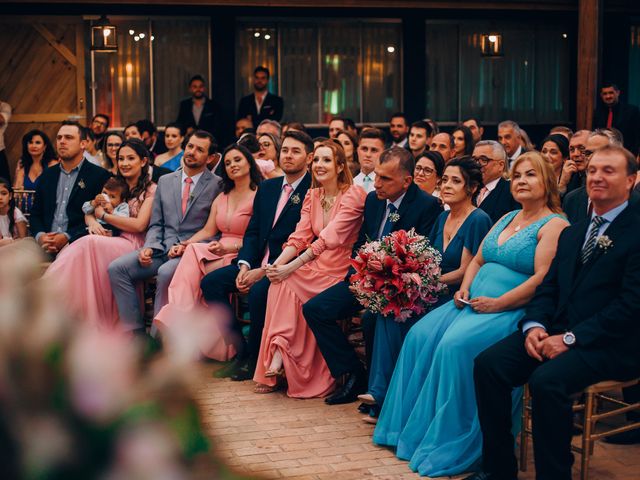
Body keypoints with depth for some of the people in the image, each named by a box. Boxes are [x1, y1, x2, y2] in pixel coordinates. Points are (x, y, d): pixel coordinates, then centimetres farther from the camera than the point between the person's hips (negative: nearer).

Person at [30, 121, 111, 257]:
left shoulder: (99, 175, 3)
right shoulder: (47, 175, 20)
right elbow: (35, 214, 17)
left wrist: (67, 237, -15)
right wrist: (40, 236, -5)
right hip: (45, 244, 4)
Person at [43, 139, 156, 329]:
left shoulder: (151, 190, 3)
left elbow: (139, 225, -9)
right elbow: (89, 211, 19)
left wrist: (104, 215, -1)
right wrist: (92, 221, -7)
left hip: (133, 245, -5)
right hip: (110, 241, 5)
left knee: (88, 244, -33)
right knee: (87, 245, -31)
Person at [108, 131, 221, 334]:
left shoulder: (217, 185, 2)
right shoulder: (165, 181, 18)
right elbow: (156, 224, 17)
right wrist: (149, 247, -3)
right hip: (162, 248, 5)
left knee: (166, 272, -36)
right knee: (116, 268, -16)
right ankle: (135, 332, -13)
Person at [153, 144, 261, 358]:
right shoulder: (221, 198, 23)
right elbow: (208, 231, 15)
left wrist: (231, 248, -24)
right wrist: (184, 244, -2)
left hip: (241, 257, -6)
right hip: (219, 252, 6)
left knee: (195, 253, -29)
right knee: (191, 251, -27)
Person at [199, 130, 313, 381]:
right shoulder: (267, 187, 16)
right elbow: (252, 231, 13)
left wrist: (263, 271, -19)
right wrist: (245, 266, -6)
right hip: (257, 262, 8)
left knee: (258, 291, -33)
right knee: (210, 282, -9)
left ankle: (254, 357, -11)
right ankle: (239, 349, -2)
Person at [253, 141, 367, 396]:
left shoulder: (353, 195, -11)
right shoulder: (311, 196, 12)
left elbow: (329, 238, -20)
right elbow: (300, 236, 4)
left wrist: (291, 267, -26)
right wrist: (278, 263, -16)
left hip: (341, 270, -5)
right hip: (314, 267, 6)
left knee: (286, 283, -26)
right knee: (280, 281, -24)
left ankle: (278, 354, -20)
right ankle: (277, 358, -26)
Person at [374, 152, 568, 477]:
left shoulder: (554, 225, -6)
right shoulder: (506, 219, 21)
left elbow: (544, 279, -17)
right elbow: (477, 260, 24)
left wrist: (497, 304, -19)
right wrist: (464, 289, 4)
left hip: (512, 310, -8)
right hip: (472, 302, 8)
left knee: (455, 346, -29)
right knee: (420, 336, -11)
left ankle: (448, 445, -17)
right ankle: (409, 428, -2)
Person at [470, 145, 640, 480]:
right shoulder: (572, 233, 20)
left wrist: (571, 338, -19)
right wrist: (534, 325, -6)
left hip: (609, 343, -7)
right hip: (558, 332, 7)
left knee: (547, 380, -33)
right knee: (488, 364, -15)